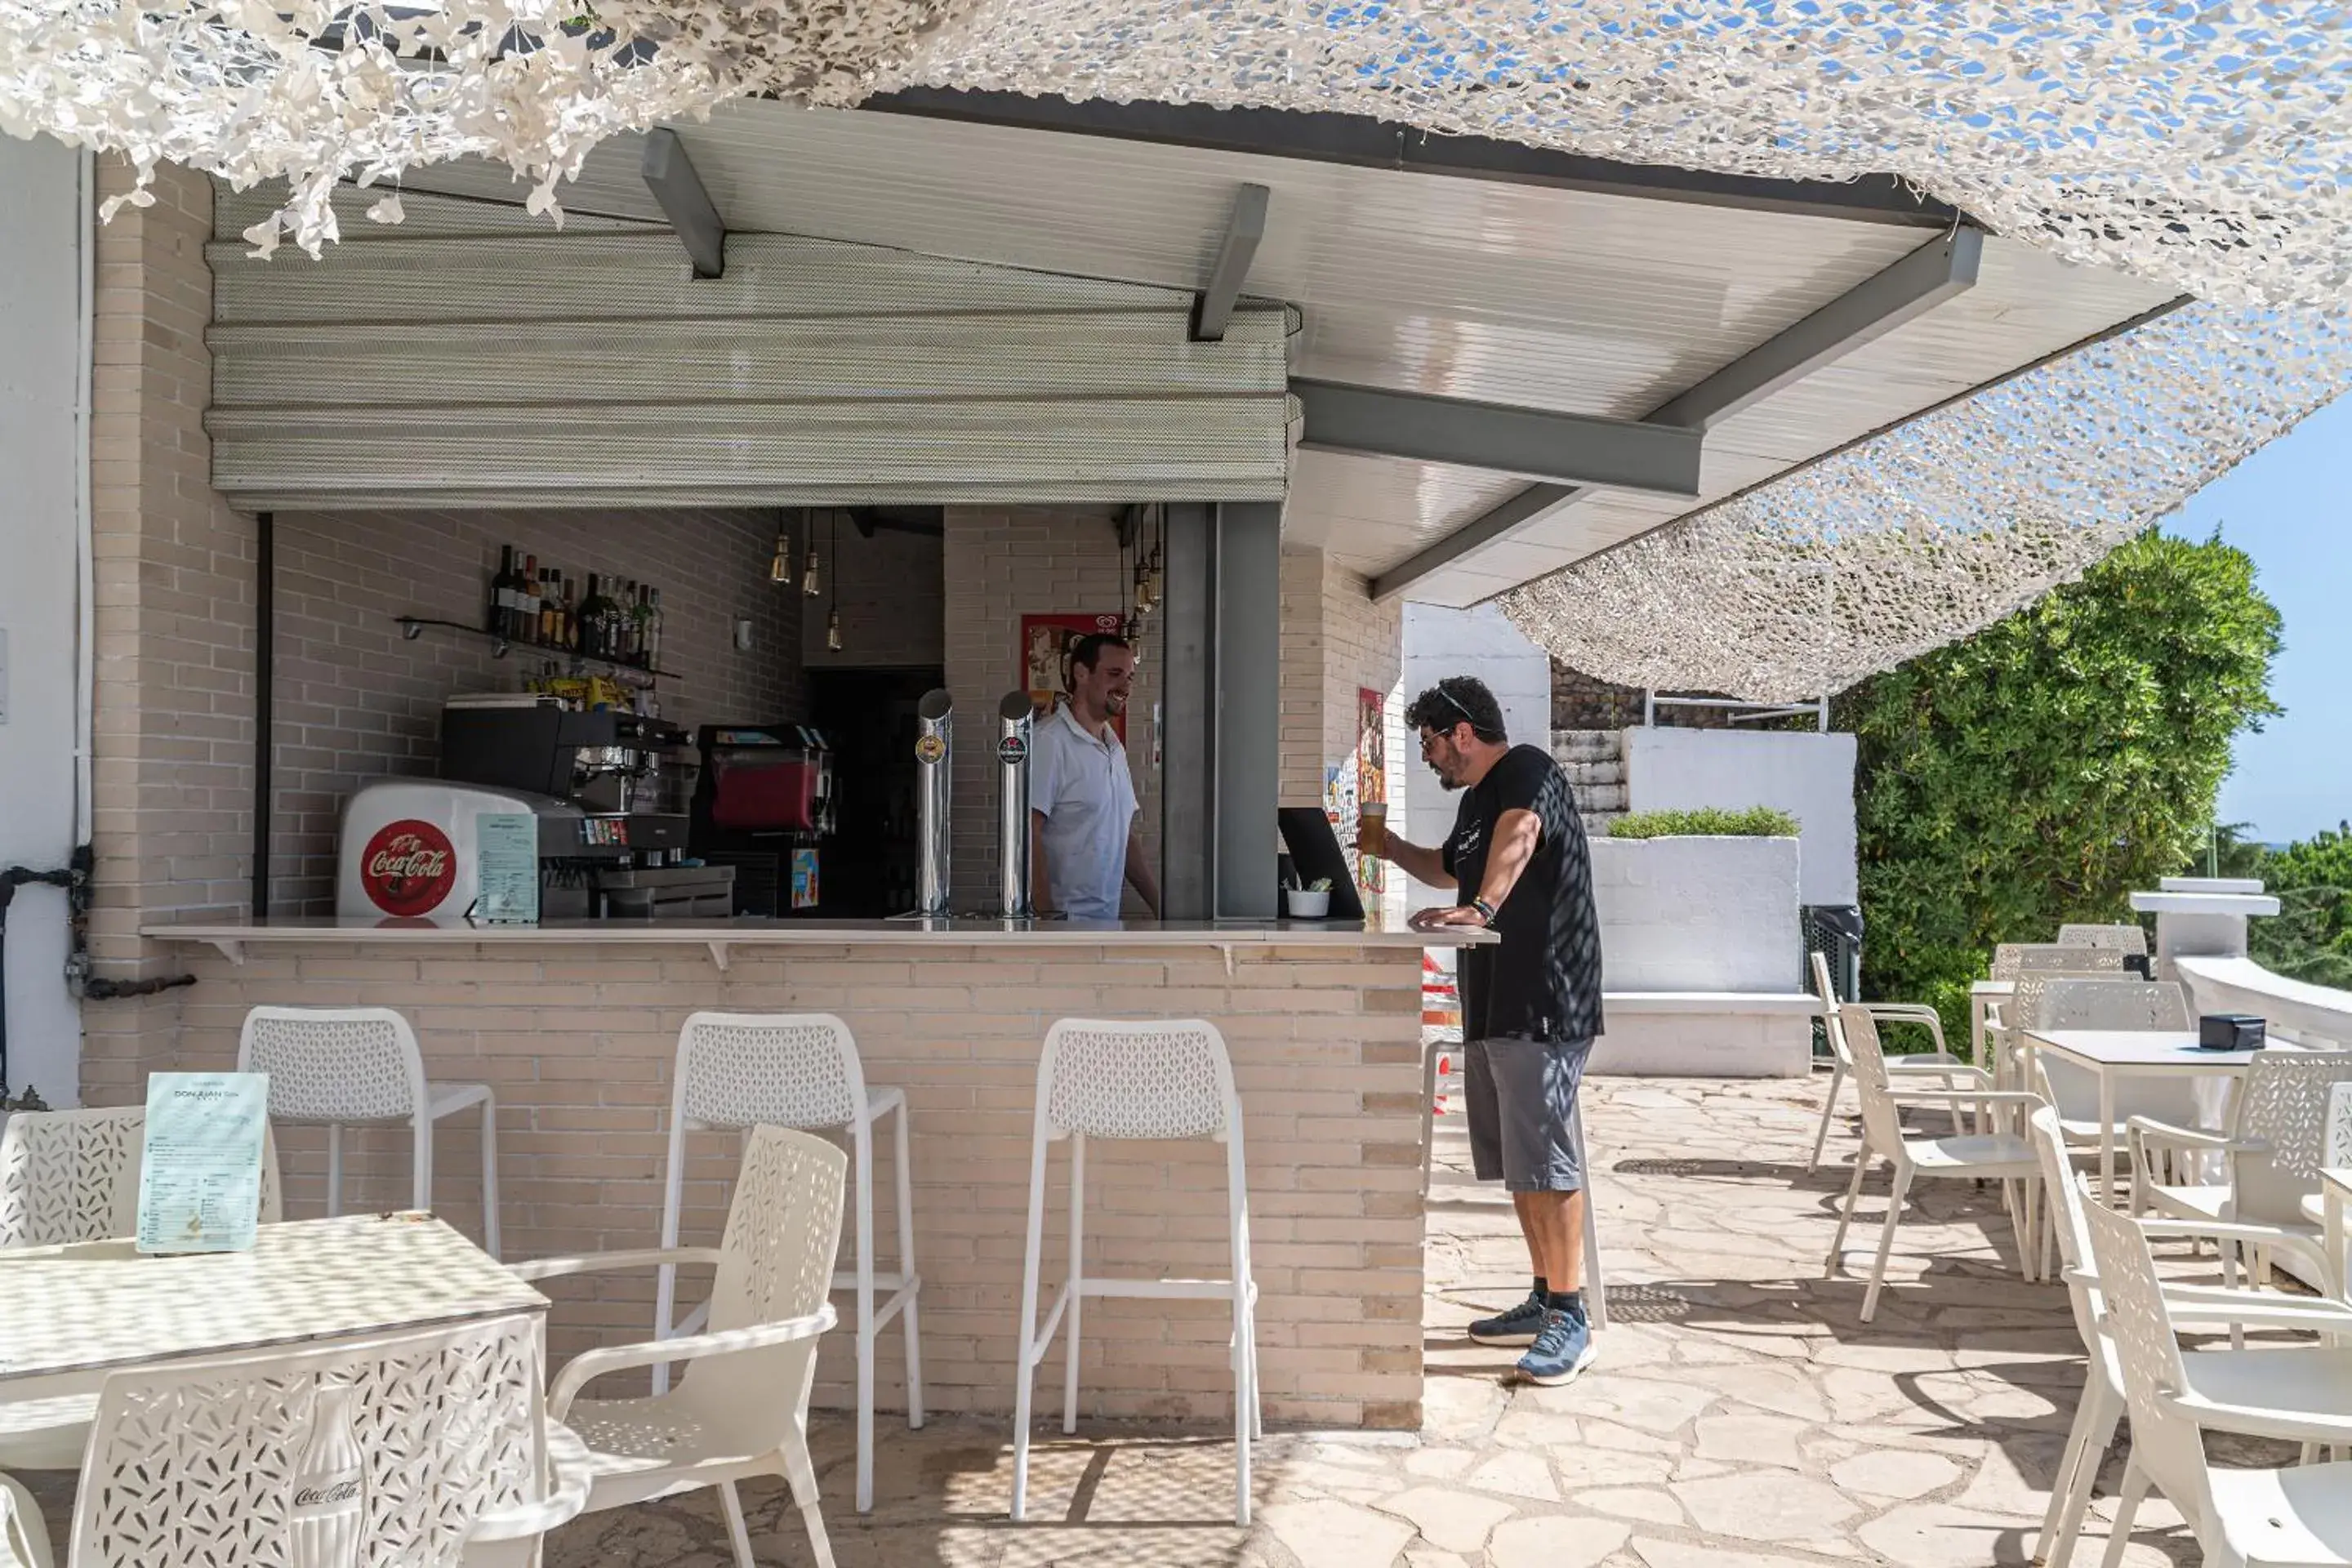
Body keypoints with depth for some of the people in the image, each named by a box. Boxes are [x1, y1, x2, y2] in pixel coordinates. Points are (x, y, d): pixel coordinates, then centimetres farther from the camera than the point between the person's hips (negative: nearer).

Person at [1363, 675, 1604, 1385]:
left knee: (1548, 1160, -9)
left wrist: (1482, 907, -48)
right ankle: (1545, 1299, 24)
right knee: (1517, 1163, 14)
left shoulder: (1528, 772, -11)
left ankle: (1571, 1319, -2)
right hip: (1493, 1007, 10)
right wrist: (1390, 848, 20)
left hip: (1544, 1006, -10)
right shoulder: (1477, 798, 19)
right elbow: (1449, 869, 37)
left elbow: (1518, 835, -33)